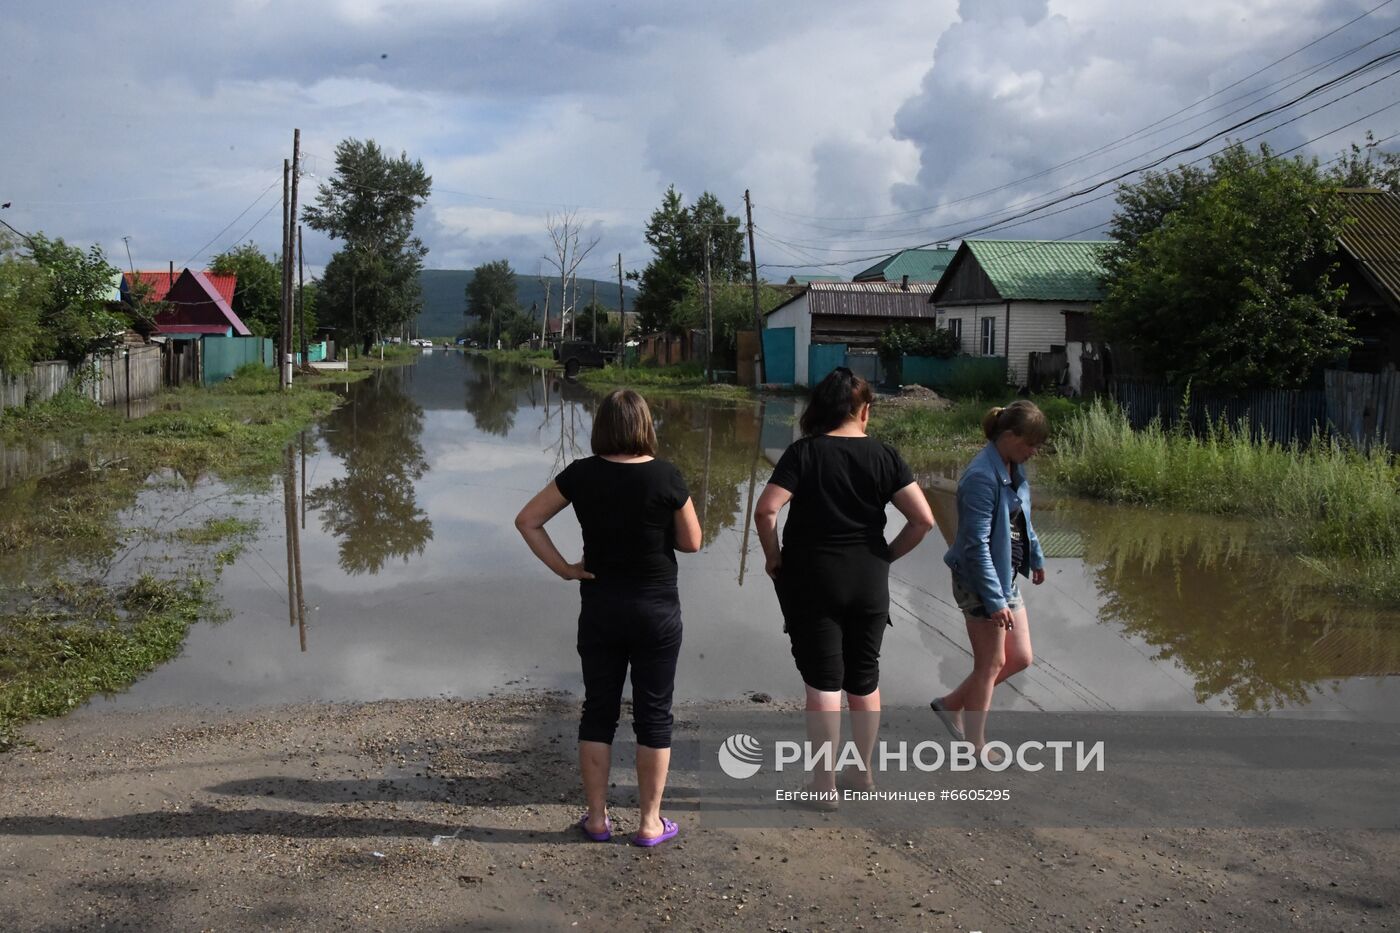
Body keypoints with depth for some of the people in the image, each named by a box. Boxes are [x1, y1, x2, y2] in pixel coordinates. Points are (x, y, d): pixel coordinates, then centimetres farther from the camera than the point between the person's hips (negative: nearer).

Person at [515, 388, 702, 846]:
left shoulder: (581, 475, -6)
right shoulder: (665, 476, -13)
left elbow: (527, 521, -2)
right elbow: (691, 542, -3)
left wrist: (562, 568, -2)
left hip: (600, 608, 2)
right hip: (656, 610, -2)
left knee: (598, 710, 13)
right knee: (653, 714, 8)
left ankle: (597, 818, 20)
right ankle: (650, 823, 15)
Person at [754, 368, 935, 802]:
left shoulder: (804, 452, -9)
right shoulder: (883, 456, -2)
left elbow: (765, 510, -20)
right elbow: (923, 518, -7)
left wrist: (773, 555, -5)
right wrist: (888, 555, 6)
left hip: (811, 579, -3)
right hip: (869, 582, 3)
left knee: (823, 682, 4)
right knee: (864, 679, 17)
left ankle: (825, 783, 8)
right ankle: (864, 773, 30)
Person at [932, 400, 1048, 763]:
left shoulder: (1015, 469, 6)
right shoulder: (982, 477, -24)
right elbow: (976, 543, -25)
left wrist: (1035, 555, 29)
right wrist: (994, 600, -25)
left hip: (1006, 577, 9)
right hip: (979, 582, -9)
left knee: (1020, 658, 13)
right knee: (992, 663, 3)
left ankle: (951, 704, 27)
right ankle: (975, 745, 20)